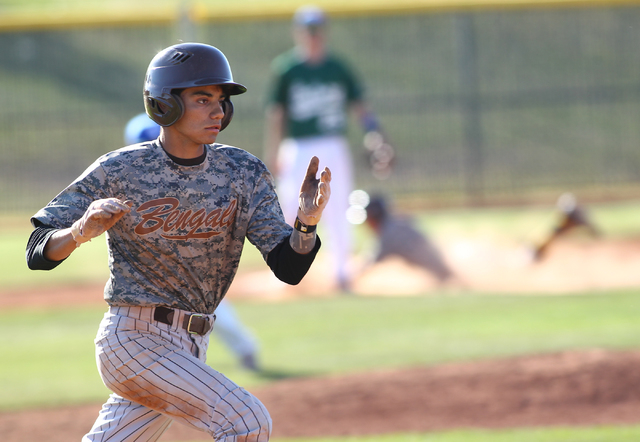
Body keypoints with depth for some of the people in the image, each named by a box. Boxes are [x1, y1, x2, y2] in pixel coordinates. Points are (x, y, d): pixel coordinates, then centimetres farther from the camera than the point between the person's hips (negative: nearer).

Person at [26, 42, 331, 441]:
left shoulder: (244, 173, 1)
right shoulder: (118, 172, -9)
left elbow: (289, 268, -4)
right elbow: (38, 254, -9)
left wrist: (307, 222, -25)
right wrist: (81, 231, -30)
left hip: (188, 348, 5)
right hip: (134, 339, -5)